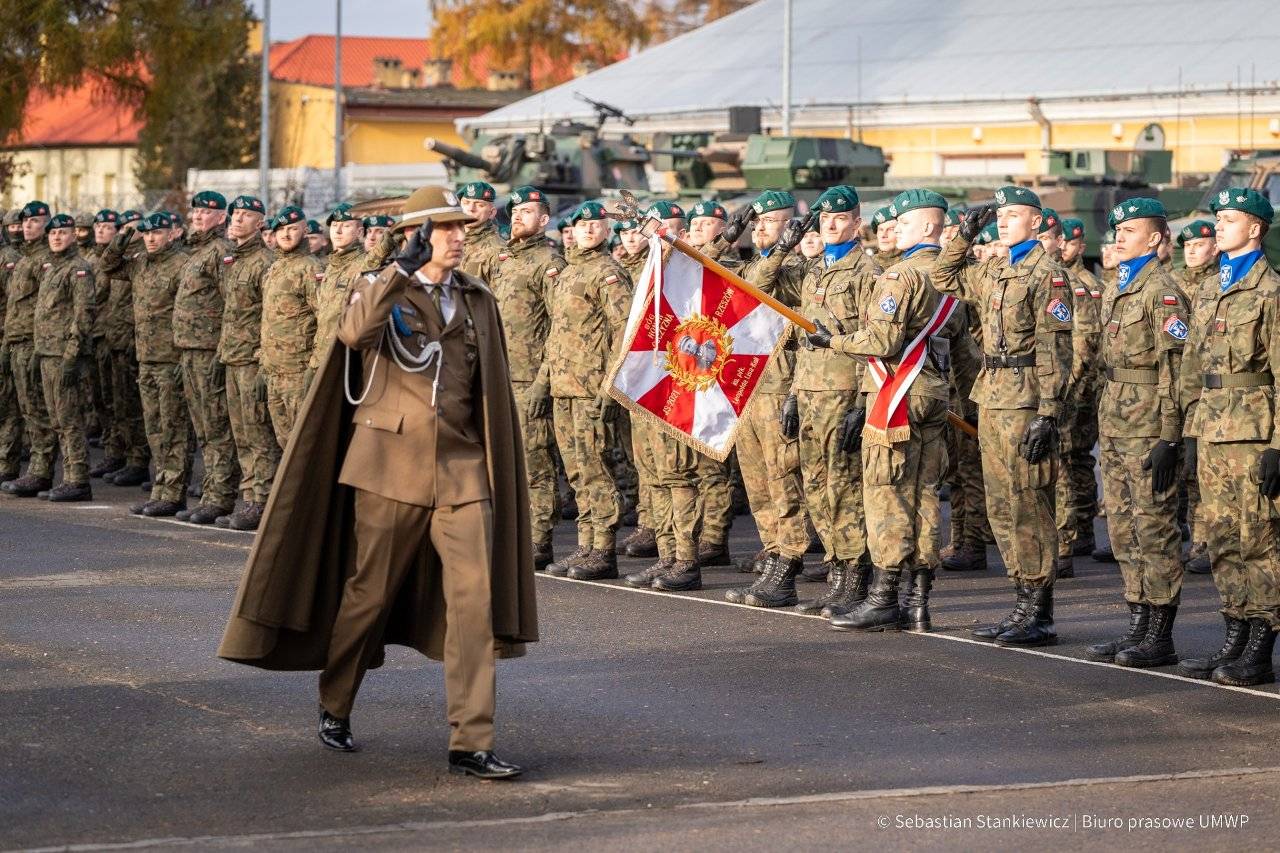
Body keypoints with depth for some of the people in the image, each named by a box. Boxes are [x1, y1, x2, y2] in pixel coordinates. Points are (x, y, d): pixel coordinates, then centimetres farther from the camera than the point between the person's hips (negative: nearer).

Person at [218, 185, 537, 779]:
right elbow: (355, 333, -23)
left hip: (463, 468, 3)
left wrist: (497, 468, 17)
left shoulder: (478, 300, 12)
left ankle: (470, 744, -9)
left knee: (475, 595, -10)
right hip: (391, 463, -3)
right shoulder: (378, 288, 1)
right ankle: (335, 708, 30)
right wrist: (403, 268, -29)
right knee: (368, 594, 7)